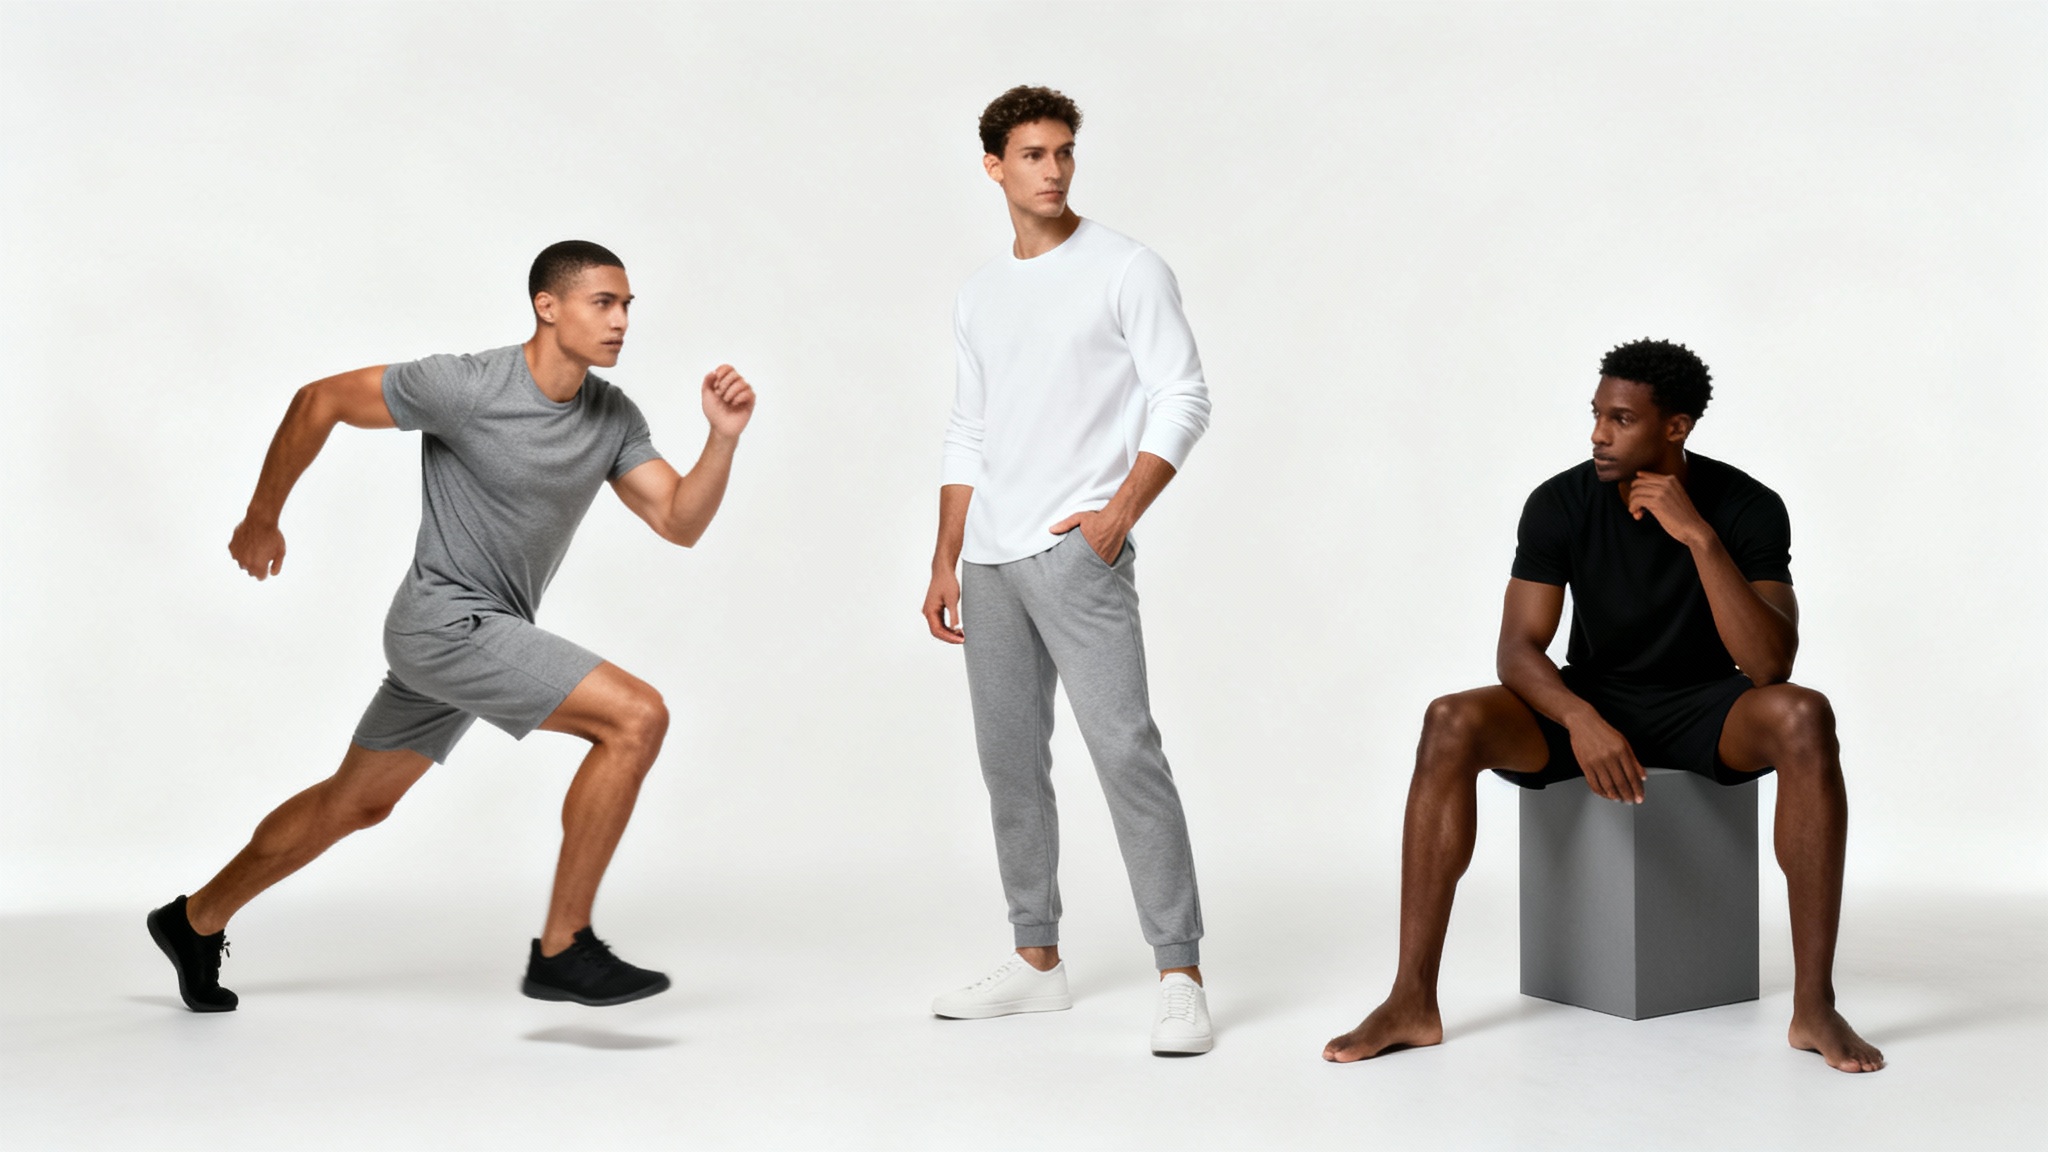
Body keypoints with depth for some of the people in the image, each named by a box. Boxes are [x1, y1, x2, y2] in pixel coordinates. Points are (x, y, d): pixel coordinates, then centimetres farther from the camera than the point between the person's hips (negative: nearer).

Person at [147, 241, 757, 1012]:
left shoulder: (613, 419, 1)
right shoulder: (464, 388, -18)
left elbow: (680, 522, -3)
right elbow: (319, 402, -7)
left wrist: (724, 438, -18)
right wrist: (262, 518, 1)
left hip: (489, 632, 8)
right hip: (446, 621, -8)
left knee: (353, 804, 22)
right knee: (636, 717, -20)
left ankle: (197, 921, 42)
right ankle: (562, 950, -14)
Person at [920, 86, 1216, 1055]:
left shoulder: (1127, 271, 0)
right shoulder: (979, 296, 17)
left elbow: (1183, 402, -6)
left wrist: (1119, 514, -16)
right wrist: (945, 562, 13)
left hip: (1078, 552, -6)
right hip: (990, 562, 7)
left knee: (1125, 749, -14)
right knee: (1009, 761, 10)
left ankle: (1179, 975, -10)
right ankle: (1037, 961, 21)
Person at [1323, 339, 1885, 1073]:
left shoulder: (1748, 508, -14)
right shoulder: (1560, 504, -12)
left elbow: (1770, 666, -24)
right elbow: (1518, 650, -16)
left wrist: (1700, 537, -32)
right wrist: (1580, 718, -36)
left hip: (1702, 709, 0)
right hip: (1591, 704, 1)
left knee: (1804, 718, -35)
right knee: (1451, 724, -29)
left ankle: (1815, 1005, -29)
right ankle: (1412, 1002, -28)